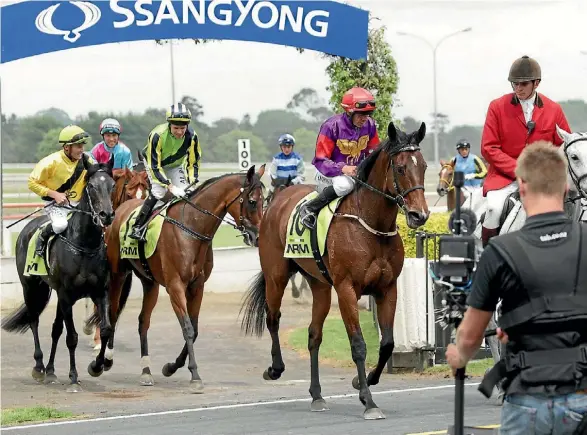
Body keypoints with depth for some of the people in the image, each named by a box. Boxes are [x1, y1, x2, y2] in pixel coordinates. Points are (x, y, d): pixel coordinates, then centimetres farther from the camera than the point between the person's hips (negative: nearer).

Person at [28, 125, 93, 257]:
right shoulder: (52, 162, -17)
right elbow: (32, 183, -12)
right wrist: (54, 194, -20)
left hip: (78, 203, 5)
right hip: (56, 204, -5)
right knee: (60, 225, -33)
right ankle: (42, 238, -2)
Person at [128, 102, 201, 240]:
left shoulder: (191, 136, -26)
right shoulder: (158, 135, -38)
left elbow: (193, 162, -11)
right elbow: (155, 166, -34)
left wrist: (192, 183, -23)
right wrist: (170, 186, -40)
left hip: (175, 166, 4)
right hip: (154, 163, -4)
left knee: (185, 193, -13)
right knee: (158, 191, -25)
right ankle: (137, 227, -21)